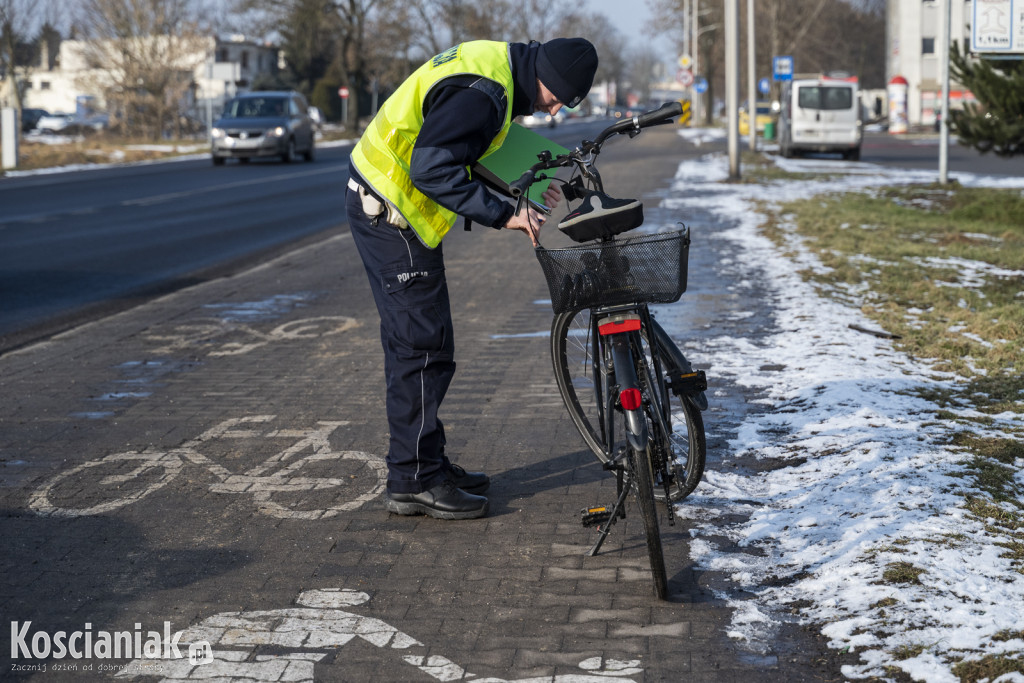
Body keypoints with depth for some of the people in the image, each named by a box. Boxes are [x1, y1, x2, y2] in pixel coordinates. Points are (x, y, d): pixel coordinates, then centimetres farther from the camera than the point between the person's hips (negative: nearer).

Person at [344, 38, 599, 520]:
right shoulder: (479, 93, -24)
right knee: (424, 348, -7)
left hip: (384, 204, 11)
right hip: (389, 211, -11)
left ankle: (427, 463, 25)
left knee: (410, 343, 15)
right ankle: (413, 481, 0)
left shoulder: (496, 64, 8)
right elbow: (433, 170, -32)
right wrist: (503, 215, -30)